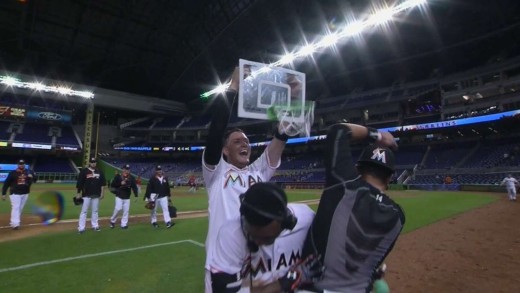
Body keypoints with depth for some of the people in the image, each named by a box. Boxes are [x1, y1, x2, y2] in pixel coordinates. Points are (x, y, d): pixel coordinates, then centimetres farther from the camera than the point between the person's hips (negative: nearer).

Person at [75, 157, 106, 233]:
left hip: (96, 195, 4)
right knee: (84, 211, 0)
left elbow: (103, 183, 9)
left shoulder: (99, 172, 7)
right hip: (86, 195, -3)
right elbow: (79, 183, -5)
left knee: (95, 211, 12)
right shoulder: (84, 171, -4)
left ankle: (95, 226, 22)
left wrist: (102, 192, 3)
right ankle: (81, 228, 5)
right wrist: (79, 193, -9)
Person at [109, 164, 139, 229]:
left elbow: (134, 186, 3)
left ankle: (124, 224, 14)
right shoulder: (118, 176, -5)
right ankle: (112, 221, 14)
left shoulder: (132, 178, 3)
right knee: (118, 208, -12)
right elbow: (112, 185, -6)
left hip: (127, 198, 3)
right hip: (119, 196, -3)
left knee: (126, 210, 3)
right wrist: (120, 183, -20)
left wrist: (136, 195, -6)